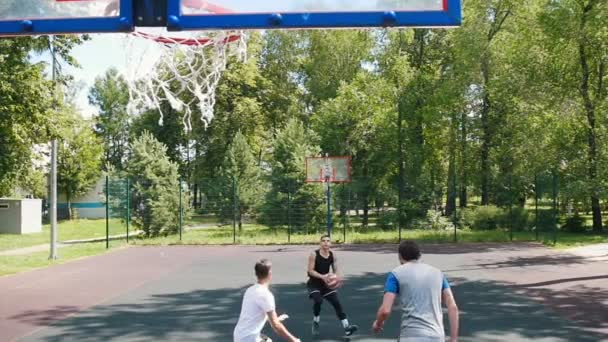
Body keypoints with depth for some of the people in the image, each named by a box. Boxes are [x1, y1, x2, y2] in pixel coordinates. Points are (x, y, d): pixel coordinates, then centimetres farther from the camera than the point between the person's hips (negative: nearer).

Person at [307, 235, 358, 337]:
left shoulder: (333, 255, -2)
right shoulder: (314, 254, -15)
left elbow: (335, 271, 4)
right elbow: (310, 271, -17)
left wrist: (337, 277, -20)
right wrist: (322, 276, -31)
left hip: (326, 283, 4)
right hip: (314, 284, -4)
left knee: (337, 302, -6)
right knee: (318, 301, -26)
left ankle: (346, 327, -7)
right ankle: (316, 323, 1)